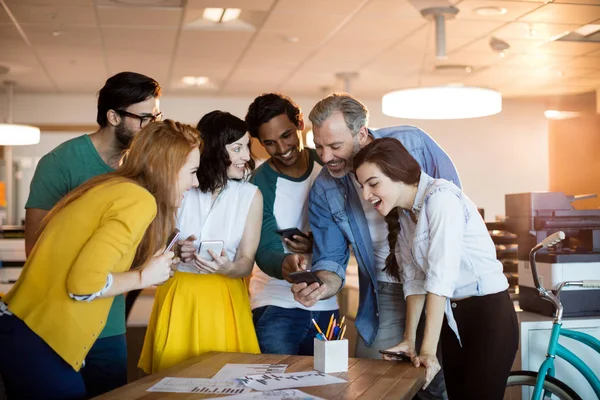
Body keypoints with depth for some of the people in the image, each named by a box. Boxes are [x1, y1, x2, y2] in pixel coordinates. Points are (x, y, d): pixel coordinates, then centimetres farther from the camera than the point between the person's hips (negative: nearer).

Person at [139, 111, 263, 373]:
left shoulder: (251, 195, -5)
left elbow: (246, 263, -5)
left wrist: (228, 268, -26)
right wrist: (175, 252, -20)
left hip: (224, 299, 0)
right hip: (178, 296, 0)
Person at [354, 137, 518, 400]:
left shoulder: (440, 197, -19)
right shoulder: (404, 215, 7)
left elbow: (440, 275, -25)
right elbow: (415, 279, 6)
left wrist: (428, 350, -27)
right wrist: (409, 339, -2)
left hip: (488, 313, -7)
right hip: (452, 318, 7)